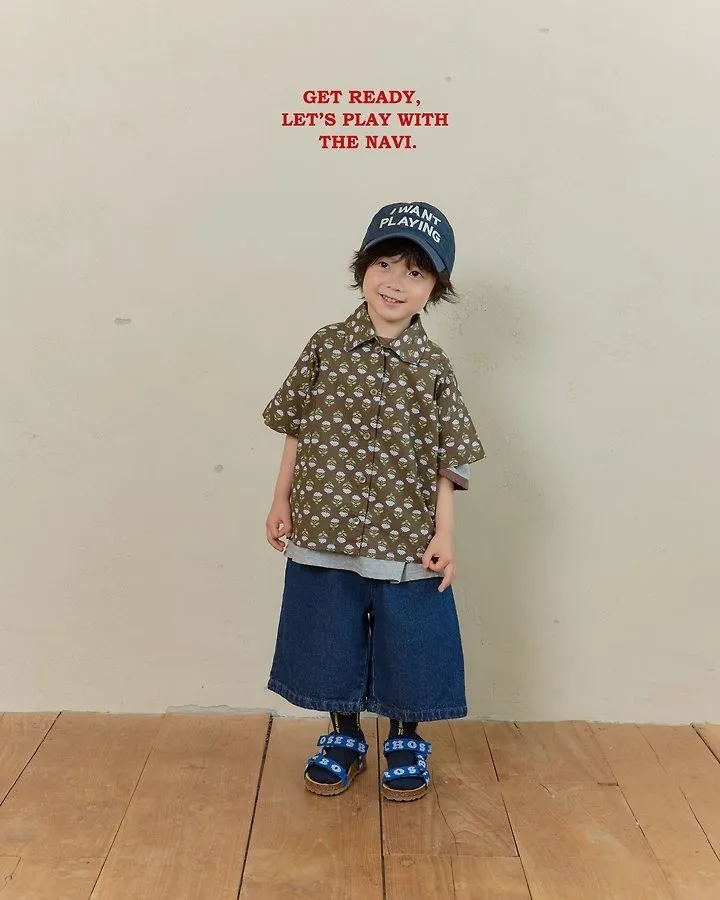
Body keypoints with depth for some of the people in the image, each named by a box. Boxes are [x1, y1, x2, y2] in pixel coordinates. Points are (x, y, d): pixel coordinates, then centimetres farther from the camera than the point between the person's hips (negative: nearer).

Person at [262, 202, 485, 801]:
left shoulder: (433, 367, -6)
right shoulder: (327, 347, -3)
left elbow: (447, 458, -3)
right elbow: (298, 431, 4)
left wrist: (444, 532, -7)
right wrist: (282, 501, 4)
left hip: (405, 540, -1)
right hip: (324, 533, 1)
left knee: (406, 648, 12)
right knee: (332, 643, 14)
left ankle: (406, 742, 36)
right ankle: (344, 739, 37)